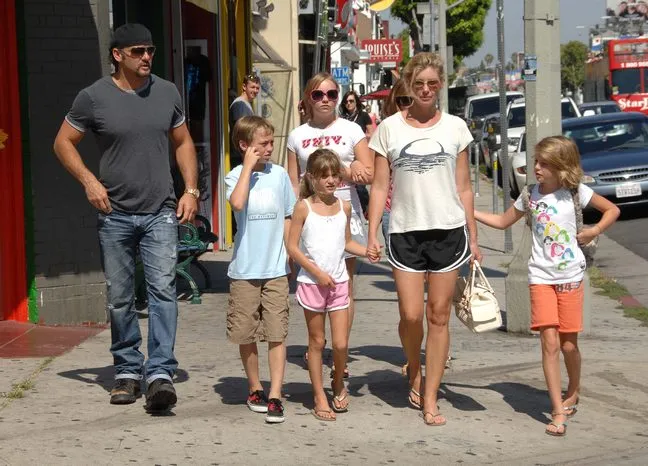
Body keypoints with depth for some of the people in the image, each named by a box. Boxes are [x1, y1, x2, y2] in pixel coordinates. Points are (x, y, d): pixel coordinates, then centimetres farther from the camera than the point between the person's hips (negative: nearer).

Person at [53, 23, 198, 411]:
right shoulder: (94, 98, -4)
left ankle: (161, 372, -14)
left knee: (163, 289, -13)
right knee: (120, 298, 7)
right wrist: (89, 181, -8)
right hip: (115, 215, -1)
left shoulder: (168, 93, 5)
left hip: (161, 213, 1)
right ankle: (128, 371, 20)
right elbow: (64, 142, 5)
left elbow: (183, 143, 15)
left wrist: (191, 190, 4)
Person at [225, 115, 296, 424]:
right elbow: (237, 203, -24)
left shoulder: (279, 174, 5)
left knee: (277, 334, -5)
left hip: (276, 270, 1)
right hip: (244, 270, -1)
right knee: (246, 334, 8)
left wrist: (288, 255, 4)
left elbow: (288, 218, 12)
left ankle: (275, 396, -4)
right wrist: (249, 166, -17)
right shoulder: (236, 176, -2)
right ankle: (255, 388, 26)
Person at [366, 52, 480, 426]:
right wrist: (372, 234, -5)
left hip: (448, 230, 1)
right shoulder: (390, 128, 3)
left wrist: (473, 238, 7)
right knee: (411, 315, -5)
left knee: (439, 317, 2)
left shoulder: (454, 127, 5)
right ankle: (415, 374, 26)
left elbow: (464, 188, 9)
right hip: (406, 231, -1)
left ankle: (430, 400, 9)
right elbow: (380, 187, 3)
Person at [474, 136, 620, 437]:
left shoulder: (575, 192, -2)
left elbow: (612, 210, 7)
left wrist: (592, 232, -5)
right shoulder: (530, 196, 4)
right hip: (541, 277, 1)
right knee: (550, 342, -9)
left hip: (570, 276, -1)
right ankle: (559, 412, -7)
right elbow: (503, 222, 16)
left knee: (569, 344, 3)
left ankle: (573, 393, 33)